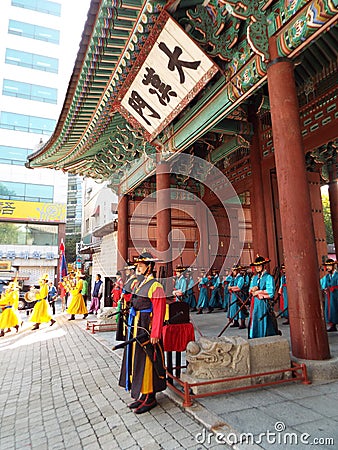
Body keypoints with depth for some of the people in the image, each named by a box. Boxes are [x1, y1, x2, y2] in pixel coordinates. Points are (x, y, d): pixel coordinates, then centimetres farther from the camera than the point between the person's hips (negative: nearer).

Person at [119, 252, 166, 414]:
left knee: (146, 363, 2)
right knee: (136, 362, 17)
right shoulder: (138, 283, 11)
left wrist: (155, 334, -20)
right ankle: (141, 396, 32)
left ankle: (149, 398, 19)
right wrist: (130, 326, 17)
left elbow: (159, 312, -19)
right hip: (135, 329, 9)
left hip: (146, 331, -9)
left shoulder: (155, 286, -16)